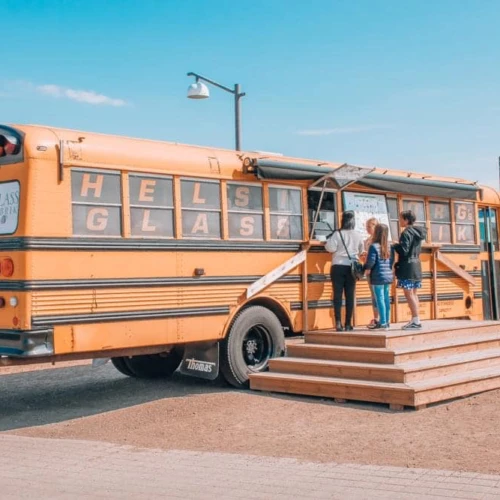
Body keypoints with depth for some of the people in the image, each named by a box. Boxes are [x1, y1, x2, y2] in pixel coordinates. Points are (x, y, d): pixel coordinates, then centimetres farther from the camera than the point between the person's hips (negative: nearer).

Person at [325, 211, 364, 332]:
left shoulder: (337, 234, -7)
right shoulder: (358, 235, 3)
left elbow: (331, 248, -12)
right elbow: (361, 251, 13)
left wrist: (329, 241, 7)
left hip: (338, 267, -2)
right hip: (352, 267, 2)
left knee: (338, 294, -1)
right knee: (350, 295, 5)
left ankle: (338, 323, -8)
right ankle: (348, 324, 6)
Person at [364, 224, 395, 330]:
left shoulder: (374, 246, -14)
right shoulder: (390, 247, 8)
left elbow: (371, 261, -16)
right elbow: (392, 261, 12)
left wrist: (367, 269, 1)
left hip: (378, 276, -7)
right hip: (388, 276, 7)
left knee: (380, 299, -3)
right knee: (386, 298, 12)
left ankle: (382, 322, -3)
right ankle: (387, 321, 17)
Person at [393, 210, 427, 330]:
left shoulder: (406, 233, -15)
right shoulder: (417, 232, 13)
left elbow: (403, 251, -20)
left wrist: (395, 245, -3)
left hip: (407, 266, -9)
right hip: (416, 265, 9)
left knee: (409, 294, -6)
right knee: (413, 294, 13)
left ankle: (416, 321, -8)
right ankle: (415, 320, 16)